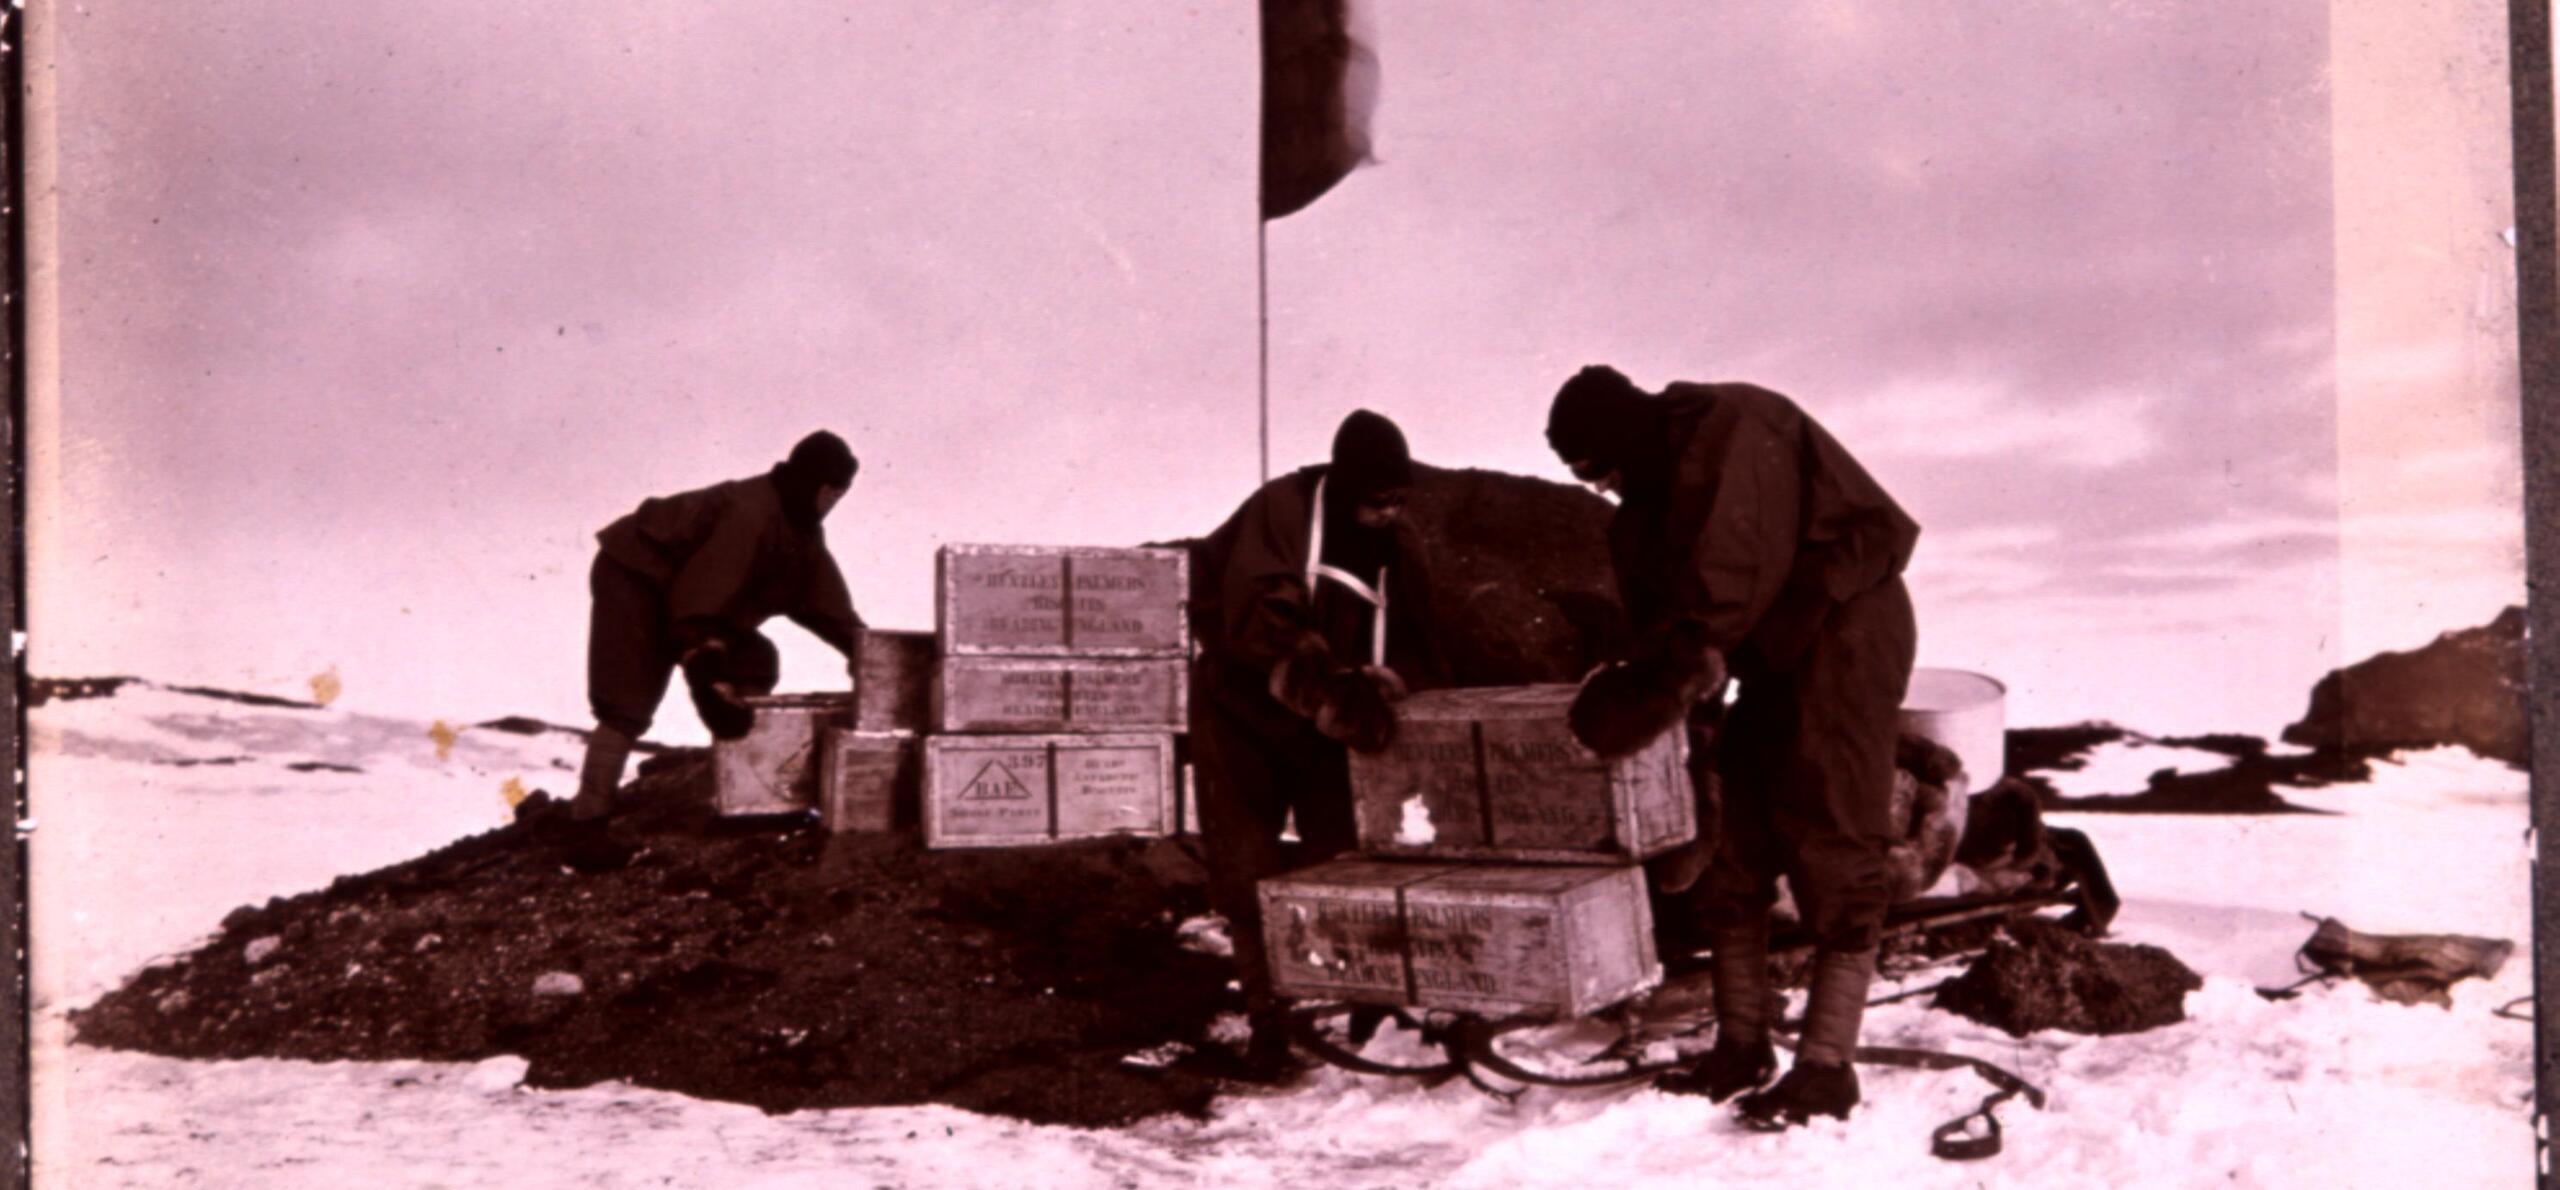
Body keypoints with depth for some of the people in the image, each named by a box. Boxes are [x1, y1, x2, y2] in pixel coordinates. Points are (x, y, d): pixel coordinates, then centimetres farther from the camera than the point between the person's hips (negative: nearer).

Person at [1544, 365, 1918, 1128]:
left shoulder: (1736, 433, -17)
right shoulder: (1645, 509, 11)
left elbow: (1732, 582, -27)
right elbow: (1659, 615, 9)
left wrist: (1663, 680, -29)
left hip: (1845, 631, -9)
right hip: (1775, 656, 9)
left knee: (1832, 849, -12)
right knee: (1728, 843, 5)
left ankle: (1827, 1070, -10)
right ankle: (1742, 1046, 14)